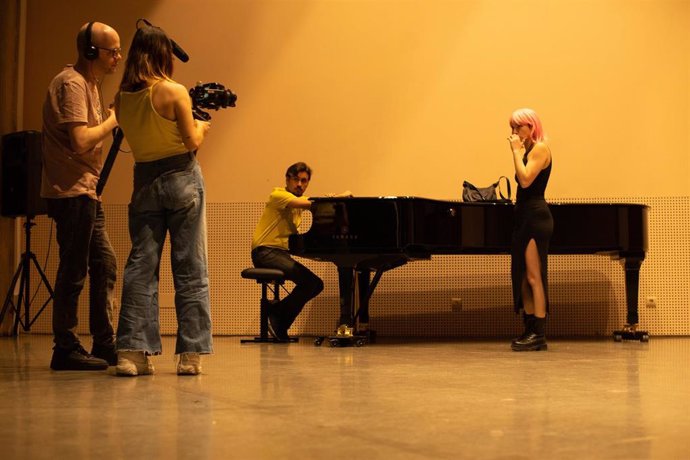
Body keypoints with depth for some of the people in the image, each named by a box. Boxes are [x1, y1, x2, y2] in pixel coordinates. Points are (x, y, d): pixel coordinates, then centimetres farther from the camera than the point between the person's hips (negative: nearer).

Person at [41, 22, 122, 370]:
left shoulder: (90, 84, 18)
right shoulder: (72, 84, -13)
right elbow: (81, 141, -22)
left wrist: (113, 118, 3)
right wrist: (113, 121, -10)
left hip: (86, 191, 10)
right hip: (71, 191, -10)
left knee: (105, 264, 11)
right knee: (74, 270, -5)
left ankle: (104, 344, 17)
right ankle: (65, 349, 2)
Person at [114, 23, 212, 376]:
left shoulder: (122, 98, 2)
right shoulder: (175, 92, -12)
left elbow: (142, 138, 10)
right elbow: (192, 142, -10)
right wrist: (202, 127, 12)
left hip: (144, 181, 4)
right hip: (182, 179, -4)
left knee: (140, 266, 6)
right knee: (189, 269, 2)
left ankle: (132, 351, 0)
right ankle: (189, 354, 3)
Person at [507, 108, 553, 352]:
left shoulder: (540, 148, -10)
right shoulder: (528, 150, 16)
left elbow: (526, 180, -22)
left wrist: (517, 151, -15)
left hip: (536, 217, -10)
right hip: (525, 216, 10)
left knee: (534, 277, -9)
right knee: (522, 277, 10)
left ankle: (538, 335, -6)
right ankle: (529, 331, 15)